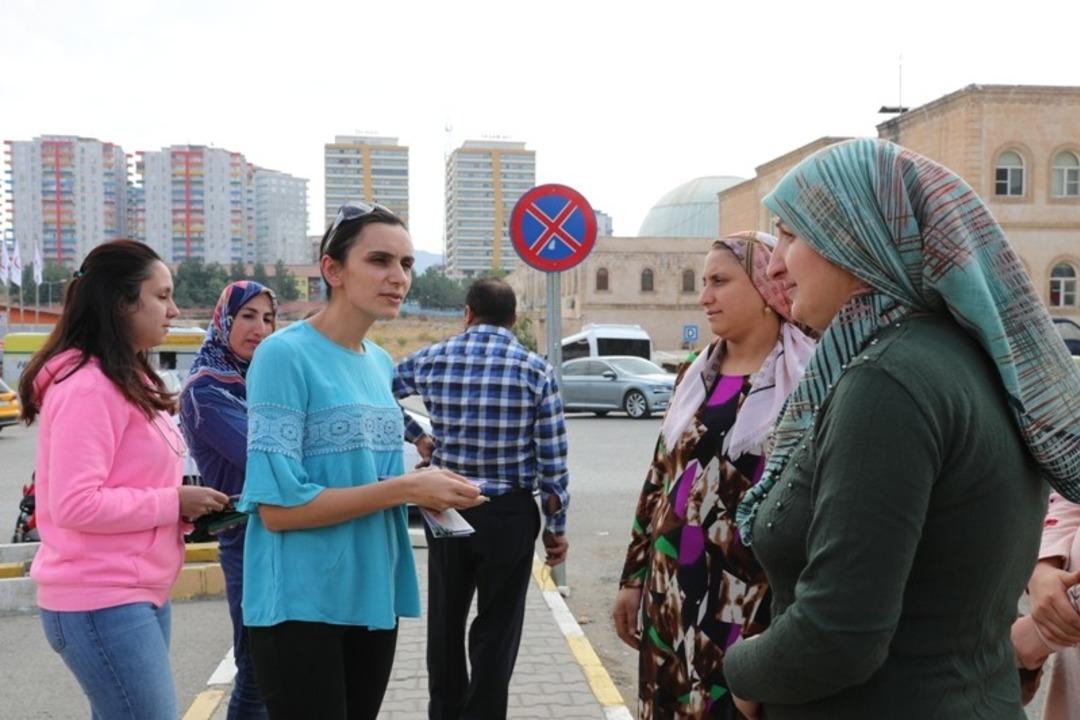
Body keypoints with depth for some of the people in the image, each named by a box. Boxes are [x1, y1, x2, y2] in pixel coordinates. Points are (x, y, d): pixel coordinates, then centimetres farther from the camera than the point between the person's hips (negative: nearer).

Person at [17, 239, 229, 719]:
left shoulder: (127, 379, 15)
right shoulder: (87, 386, -17)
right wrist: (173, 503, -16)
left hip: (138, 594, 10)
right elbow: (75, 505, -24)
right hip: (101, 603, -10)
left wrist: (184, 507, 5)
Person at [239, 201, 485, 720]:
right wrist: (405, 489, -21)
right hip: (301, 606, -7)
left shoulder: (381, 363, 8)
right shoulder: (285, 354, -15)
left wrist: (423, 493, -2)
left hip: (372, 598, 8)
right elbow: (278, 506, -21)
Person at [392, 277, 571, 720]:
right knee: (497, 626, 7)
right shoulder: (536, 370, -7)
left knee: (446, 618, 19)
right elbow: (552, 459, -7)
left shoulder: (431, 360, -1)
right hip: (510, 513, -2)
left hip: (447, 508, 3)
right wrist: (556, 526, 3)